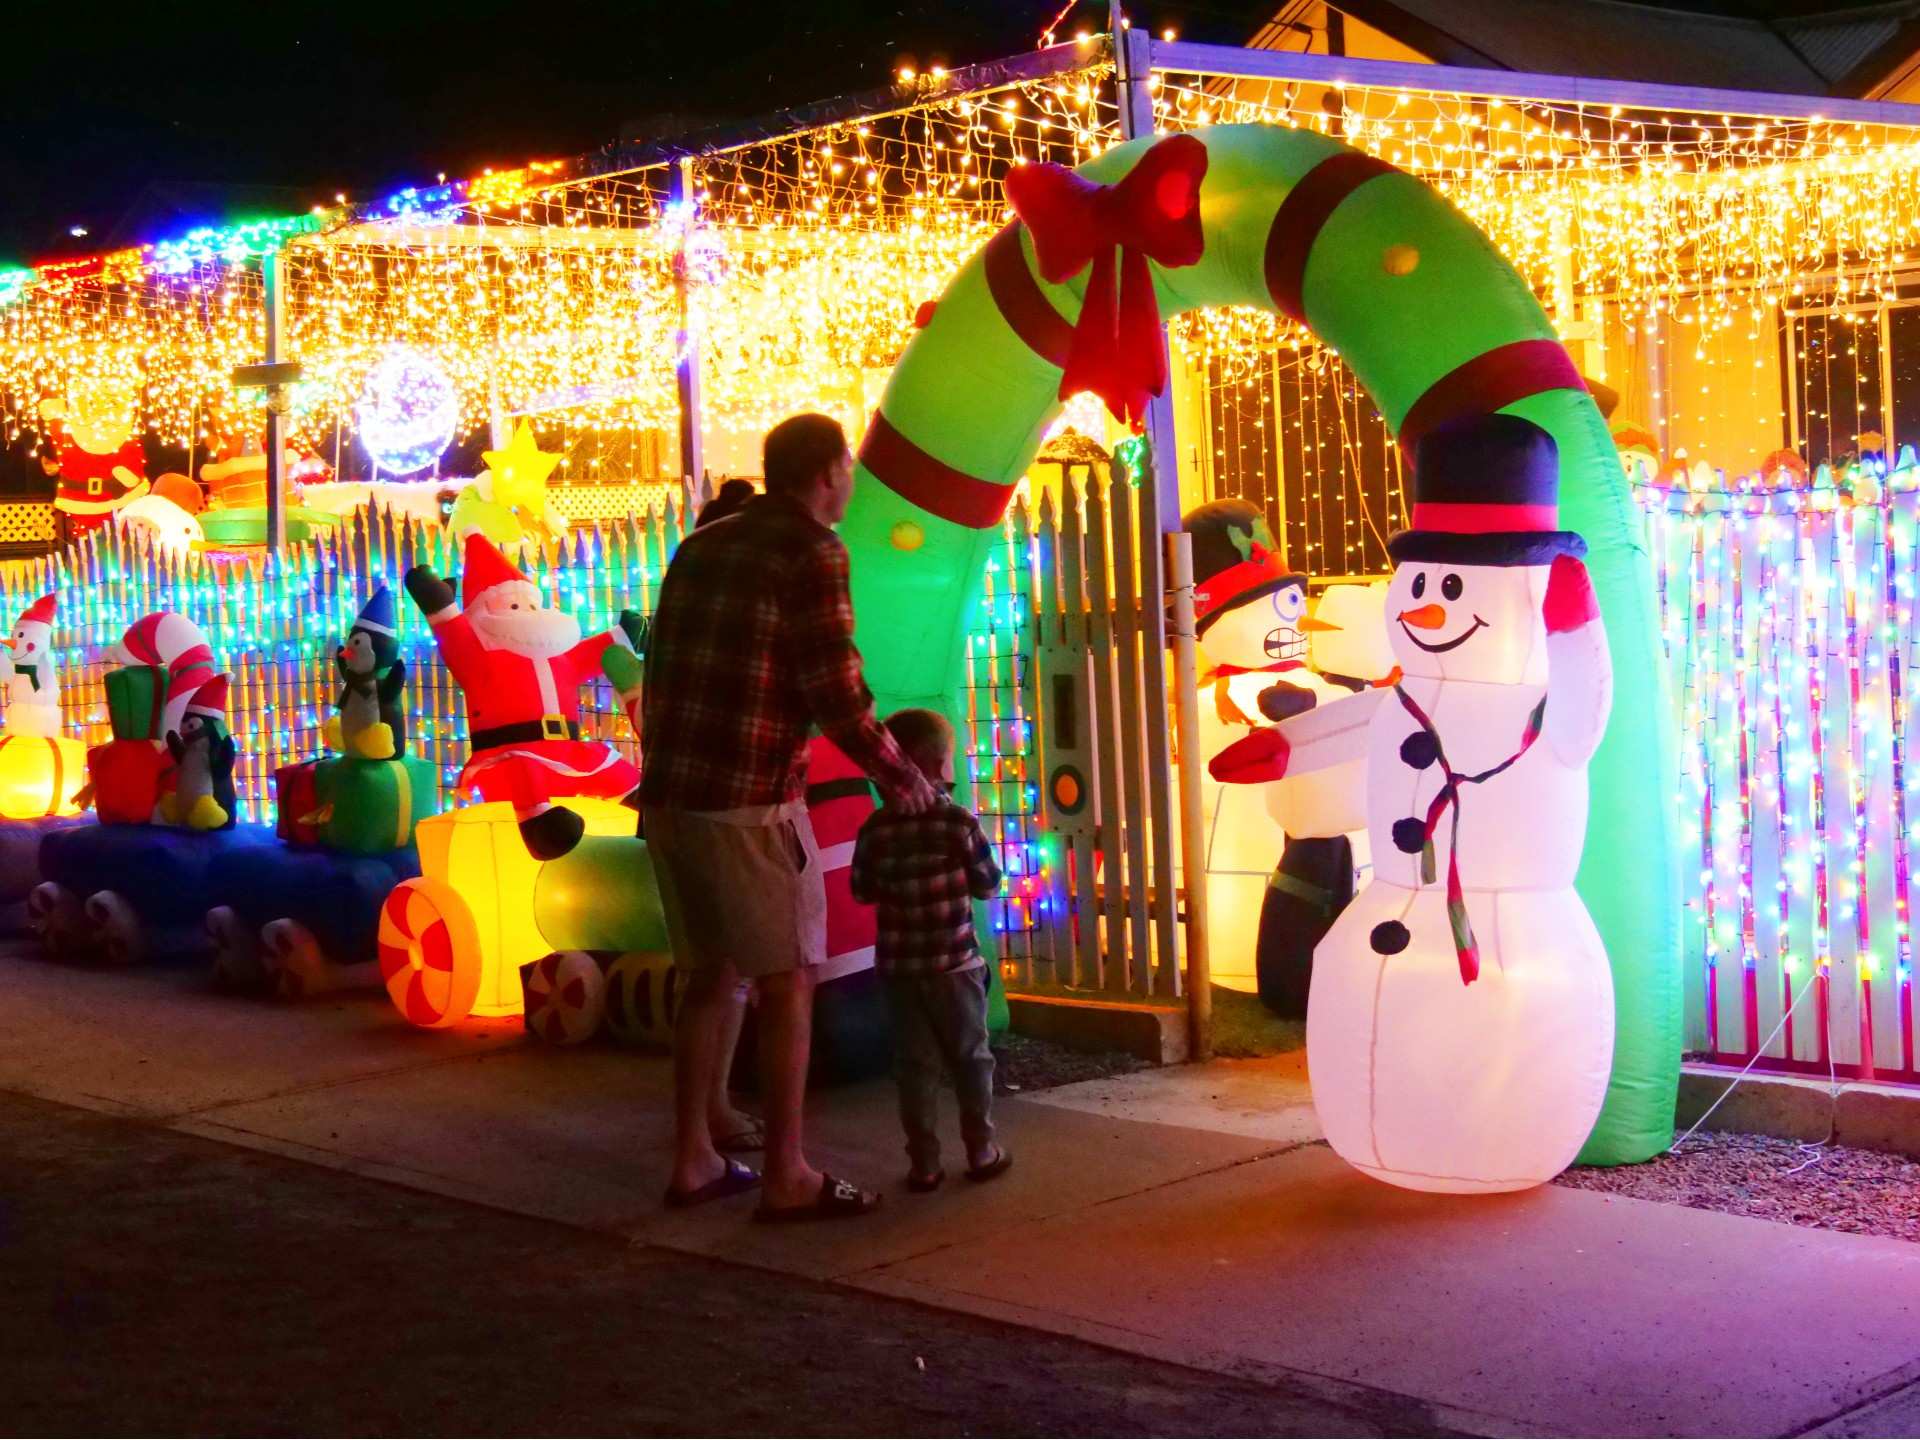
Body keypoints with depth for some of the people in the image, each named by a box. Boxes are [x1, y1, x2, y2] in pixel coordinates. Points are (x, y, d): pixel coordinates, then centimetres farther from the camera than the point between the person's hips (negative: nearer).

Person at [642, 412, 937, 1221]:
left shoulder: (701, 547, 15)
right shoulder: (812, 553, -7)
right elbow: (836, 693, -11)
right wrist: (898, 775, 2)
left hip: (667, 792, 7)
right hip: (750, 800, -7)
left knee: (709, 974, 17)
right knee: (787, 980, 2)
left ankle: (693, 1161, 21)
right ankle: (787, 1179, 5)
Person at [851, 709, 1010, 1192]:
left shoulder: (875, 828, -3)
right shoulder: (958, 820, -9)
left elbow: (862, 891, 4)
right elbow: (988, 884, -2)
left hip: (898, 965, 2)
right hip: (953, 961, -2)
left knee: (915, 1063, 7)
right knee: (970, 1056, 11)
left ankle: (923, 1162, 8)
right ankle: (981, 1152, 17)